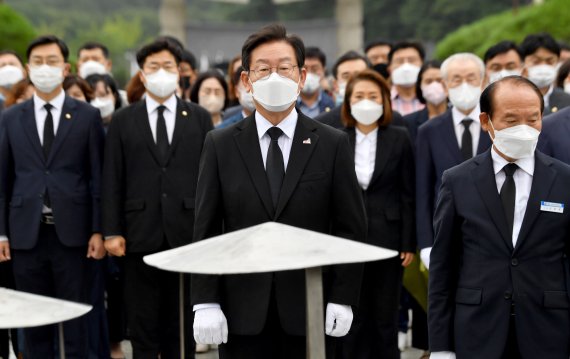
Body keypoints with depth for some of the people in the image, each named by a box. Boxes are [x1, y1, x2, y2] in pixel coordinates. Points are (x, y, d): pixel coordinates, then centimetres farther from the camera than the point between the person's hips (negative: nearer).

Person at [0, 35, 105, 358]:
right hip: (27, 233, 2)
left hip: (71, 232, -2)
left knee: (76, 319, 2)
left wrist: (98, 231, -4)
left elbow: (97, 177, 2)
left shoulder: (87, 116, 3)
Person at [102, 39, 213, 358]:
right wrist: (112, 231, -4)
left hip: (188, 233, 0)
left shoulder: (199, 117, 7)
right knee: (143, 323, 5)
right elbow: (113, 180, 3)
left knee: (183, 321, 7)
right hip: (141, 234, 0)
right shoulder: (123, 120, 6)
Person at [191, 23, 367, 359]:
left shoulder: (333, 144, 2)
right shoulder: (220, 145, 5)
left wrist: (342, 299, -5)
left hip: (311, 312, 0)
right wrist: (206, 304, -4)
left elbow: (351, 228, 2)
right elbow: (205, 230, 3)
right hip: (243, 314, 1)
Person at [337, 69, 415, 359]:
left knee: (386, 317, 6)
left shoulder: (399, 138, 1)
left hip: (387, 237, -1)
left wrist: (409, 242, -4)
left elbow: (408, 194, 1)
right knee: (352, 317, 4)